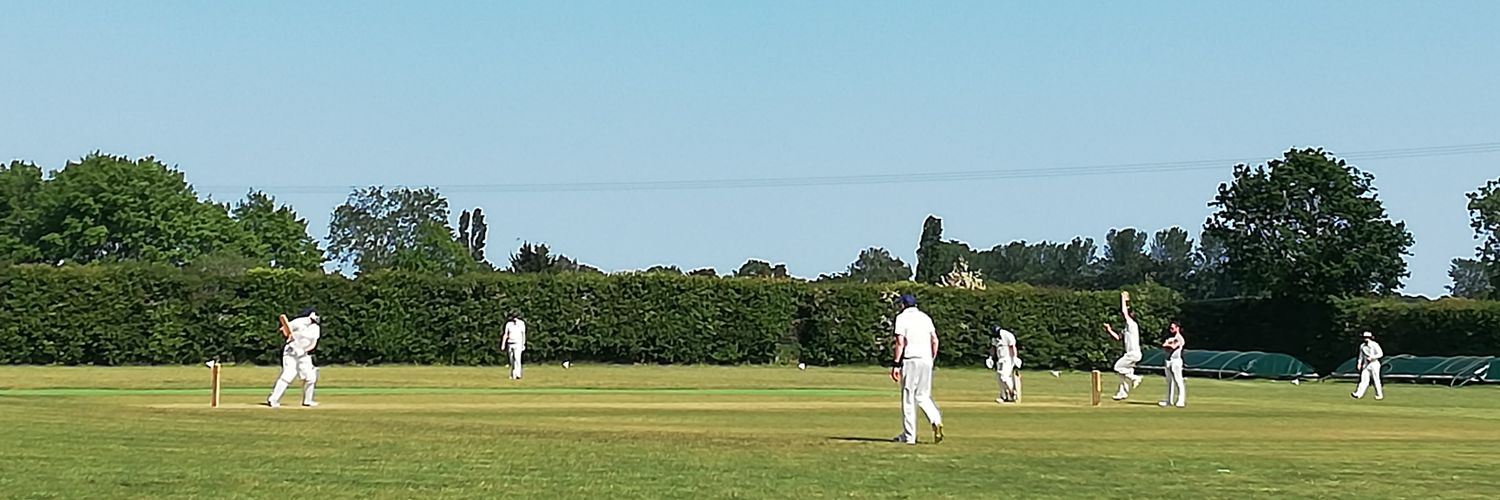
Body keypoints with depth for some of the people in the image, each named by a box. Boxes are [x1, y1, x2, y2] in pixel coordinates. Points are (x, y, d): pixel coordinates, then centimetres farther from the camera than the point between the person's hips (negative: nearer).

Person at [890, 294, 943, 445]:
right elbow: (935, 340, 10)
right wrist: (932, 360, 16)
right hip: (926, 359, 5)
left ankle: (909, 436, 1)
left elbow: (900, 342, -11)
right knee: (923, 395, 14)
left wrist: (896, 364, -11)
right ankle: (936, 421, -11)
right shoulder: (925, 317, 15)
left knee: (908, 398, 0)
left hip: (910, 360, -5)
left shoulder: (902, 317, -2)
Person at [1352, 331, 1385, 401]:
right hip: (1366, 365, 5)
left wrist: (1372, 357, -20)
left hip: (1374, 364, -5)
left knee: (1376, 380, -1)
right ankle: (1358, 394, -15)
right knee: (1364, 380, -4)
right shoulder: (1362, 345, 13)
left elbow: (1381, 354, -12)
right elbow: (1361, 355, 22)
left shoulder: (1374, 345, -8)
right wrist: (1359, 363, 12)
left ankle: (1379, 395, 9)